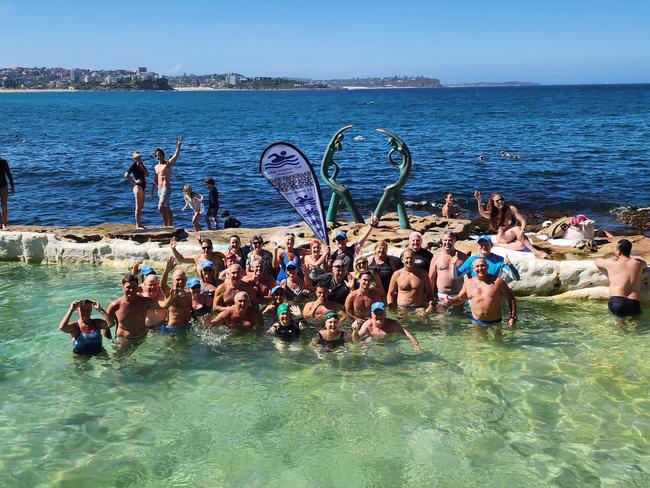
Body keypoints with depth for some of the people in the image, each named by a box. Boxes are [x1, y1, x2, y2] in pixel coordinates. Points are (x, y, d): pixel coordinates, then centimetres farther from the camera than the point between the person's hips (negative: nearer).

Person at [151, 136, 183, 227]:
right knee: (166, 208, 10)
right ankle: (169, 225, 15)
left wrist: (179, 145, -30)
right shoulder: (156, 167, 17)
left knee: (161, 207, -18)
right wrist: (152, 191, 19)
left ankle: (168, 225, -10)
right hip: (159, 189, 7)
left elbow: (176, 155, -19)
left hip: (166, 188, -7)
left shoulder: (168, 164, -3)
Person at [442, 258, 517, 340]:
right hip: (477, 322, 2)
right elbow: (460, 298, 16)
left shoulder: (497, 281, -6)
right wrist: (451, 301, -5)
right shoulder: (468, 283, 3)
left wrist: (513, 317, -5)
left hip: (495, 322, -2)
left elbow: (511, 299, 1)